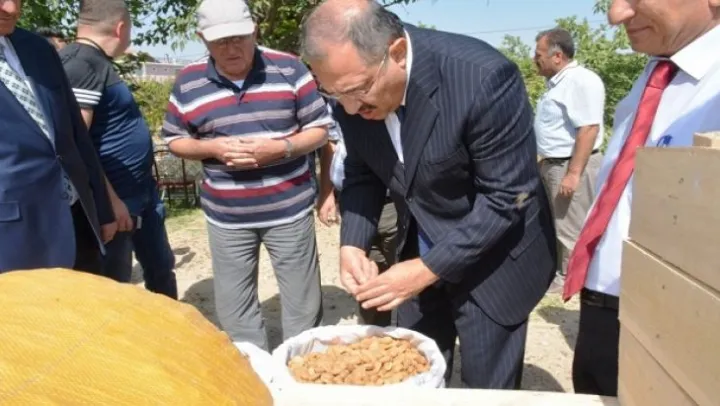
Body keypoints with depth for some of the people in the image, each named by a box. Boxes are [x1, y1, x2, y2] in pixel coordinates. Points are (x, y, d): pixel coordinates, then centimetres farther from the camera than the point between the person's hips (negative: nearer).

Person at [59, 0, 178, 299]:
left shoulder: (95, 62, 12)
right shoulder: (82, 63, -19)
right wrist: (109, 200, -23)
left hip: (140, 193, 10)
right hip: (114, 201, -10)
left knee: (161, 268, 21)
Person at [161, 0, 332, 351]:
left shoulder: (288, 69, -6)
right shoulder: (188, 83, 0)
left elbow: (320, 129, -3)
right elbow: (174, 139, 8)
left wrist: (280, 148, -21)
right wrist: (211, 148, -13)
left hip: (289, 209, -2)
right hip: (225, 217, 2)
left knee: (302, 300, 9)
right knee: (233, 305, 14)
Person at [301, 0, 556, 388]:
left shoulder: (483, 78, -29)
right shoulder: (355, 84, -11)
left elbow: (508, 196, -24)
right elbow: (362, 174, 1)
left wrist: (428, 269, -25)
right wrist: (353, 244, -14)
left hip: (491, 262, -4)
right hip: (418, 254, 5)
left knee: (487, 390, 11)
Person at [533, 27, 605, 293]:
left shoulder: (581, 81, -18)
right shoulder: (558, 82, 13)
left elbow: (589, 129, -25)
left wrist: (573, 173, -27)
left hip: (571, 166, -10)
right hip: (553, 164, 10)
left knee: (570, 229, 1)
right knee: (555, 224, 19)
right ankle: (557, 271, 33)